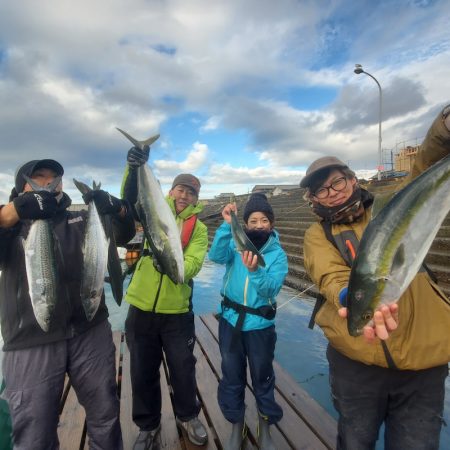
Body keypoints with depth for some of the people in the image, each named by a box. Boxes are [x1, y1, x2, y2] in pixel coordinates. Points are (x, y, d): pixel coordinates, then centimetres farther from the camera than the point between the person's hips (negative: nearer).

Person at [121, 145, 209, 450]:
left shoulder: (199, 228, 0)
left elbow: (192, 264, -14)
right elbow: (130, 200, -18)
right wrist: (134, 168, -35)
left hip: (177, 311, 0)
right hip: (142, 307, 1)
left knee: (183, 369, 13)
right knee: (143, 371, 14)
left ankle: (188, 416, 42)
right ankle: (148, 425, 39)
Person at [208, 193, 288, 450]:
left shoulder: (278, 254, -10)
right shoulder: (237, 243, -6)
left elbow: (271, 289, -22)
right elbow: (216, 256, -25)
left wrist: (255, 270, -40)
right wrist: (227, 225, -33)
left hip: (260, 325, -1)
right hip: (230, 320, 2)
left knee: (263, 378, 16)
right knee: (232, 376, 16)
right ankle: (237, 428, 40)